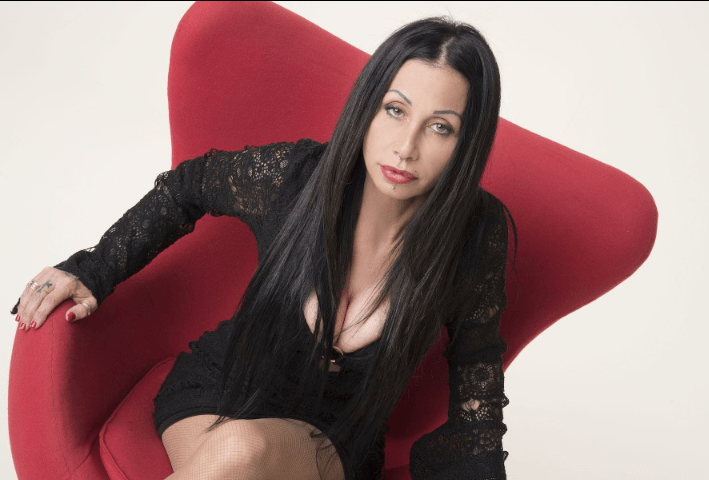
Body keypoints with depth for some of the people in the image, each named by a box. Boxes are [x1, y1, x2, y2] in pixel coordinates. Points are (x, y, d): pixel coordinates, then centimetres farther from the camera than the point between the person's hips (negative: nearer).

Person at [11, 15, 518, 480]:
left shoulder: (478, 236, -17)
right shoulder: (291, 174, -17)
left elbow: (477, 395, -4)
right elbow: (185, 187, 5)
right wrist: (94, 271, 2)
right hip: (216, 392, 1)